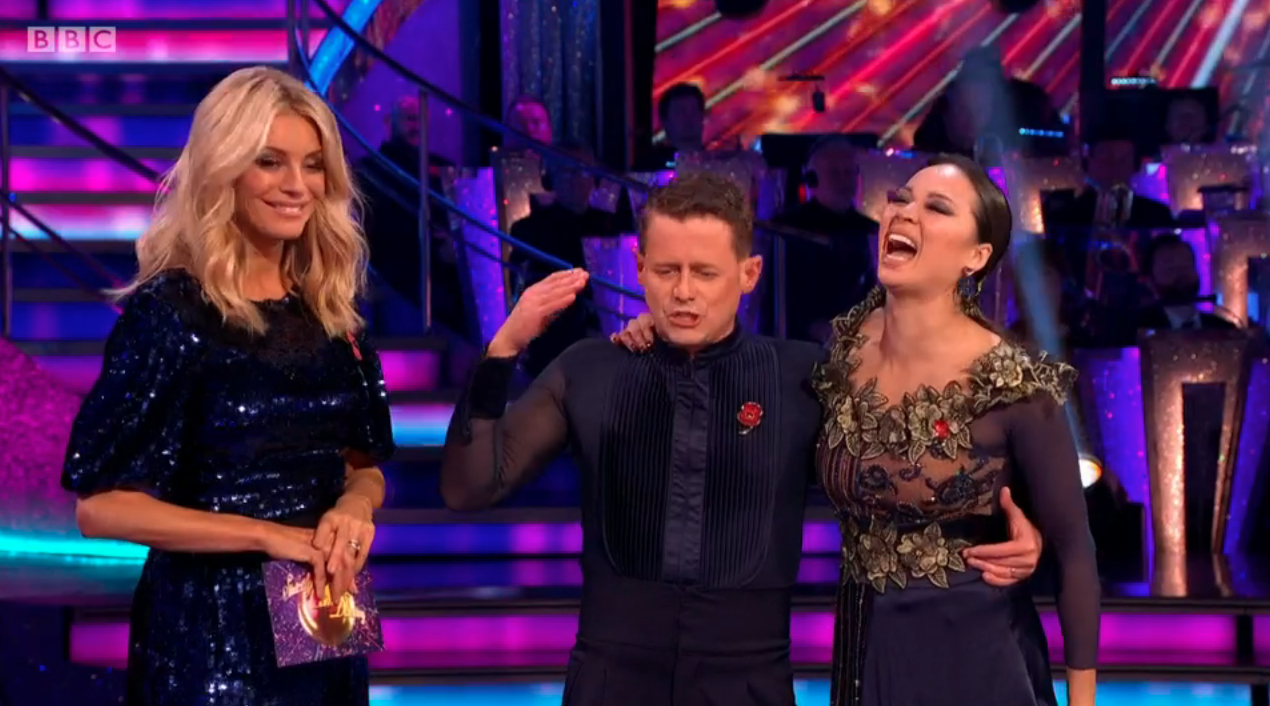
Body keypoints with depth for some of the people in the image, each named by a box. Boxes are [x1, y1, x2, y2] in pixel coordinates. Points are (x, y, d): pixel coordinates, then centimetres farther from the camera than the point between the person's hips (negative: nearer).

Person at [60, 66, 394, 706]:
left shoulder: (329, 309, 5)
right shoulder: (171, 311, -13)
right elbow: (100, 505, -15)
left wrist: (352, 508, -10)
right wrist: (269, 535, -20)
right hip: (213, 627, -6)